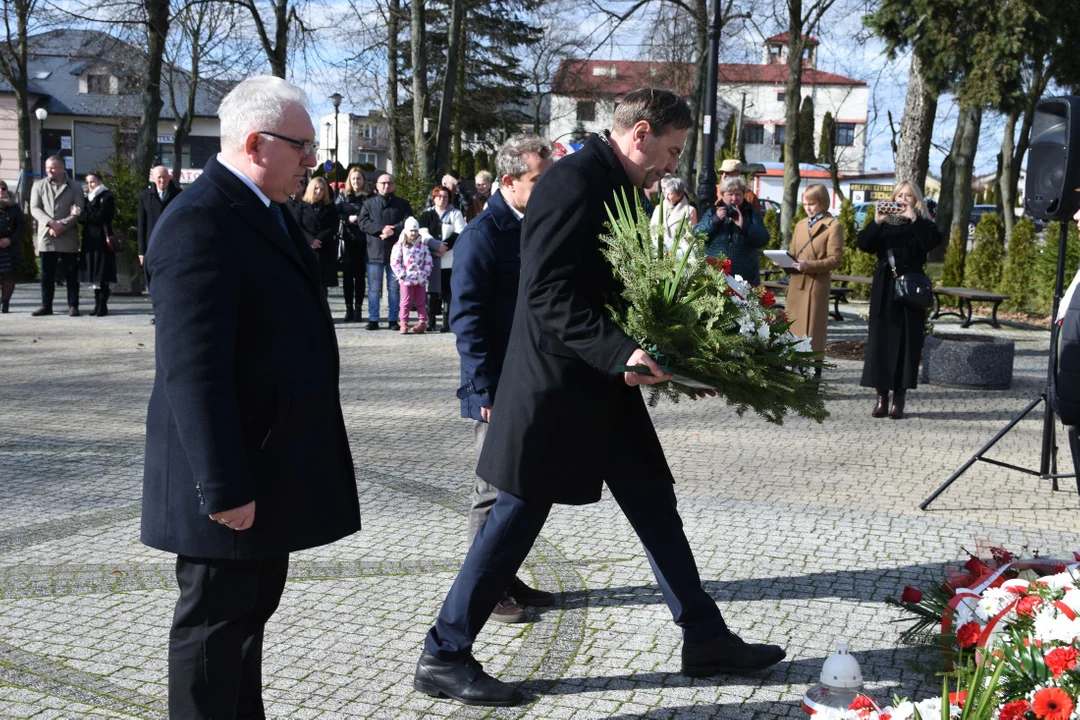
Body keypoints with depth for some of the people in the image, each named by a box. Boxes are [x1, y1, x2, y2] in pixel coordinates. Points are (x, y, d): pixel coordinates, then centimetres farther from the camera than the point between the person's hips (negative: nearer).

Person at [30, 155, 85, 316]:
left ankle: (73, 306, 4)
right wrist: (51, 223, -13)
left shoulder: (75, 187, 6)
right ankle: (46, 305, 10)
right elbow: (35, 208, 2)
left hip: (68, 237, -2)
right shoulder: (38, 185, 11)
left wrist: (62, 225, -15)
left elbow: (79, 212, -2)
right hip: (46, 236, 2)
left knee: (71, 273, 0)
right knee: (46, 274, 4)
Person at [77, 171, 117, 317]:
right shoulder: (88, 198, 21)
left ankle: (102, 305, -6)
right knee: (93, 274, 5)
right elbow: (83, 218, 14)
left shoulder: (107, 197, -2)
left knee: (102, 274, -7)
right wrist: (80, 216, -7)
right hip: (90, 241, 7)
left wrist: (81, 215, -8)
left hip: (101, 240, -7)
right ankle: (98, 304, 9)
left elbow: (99, 217, -12)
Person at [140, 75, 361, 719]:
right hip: (233, 477, -10)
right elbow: (193, 369, -25)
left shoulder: (266, 212, 12)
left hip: (271, 466, 10)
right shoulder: (199, 224, -20)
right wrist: (224, 487, -25)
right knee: (215, 620, 4)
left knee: (252, 609, 20)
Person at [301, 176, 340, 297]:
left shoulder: (330, 208, 10)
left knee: (323, 283, 2)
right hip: (307, 250, -2)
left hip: (326, 250, 2)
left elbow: (333, 228, 1)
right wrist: (311, 240, -19)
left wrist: (319, 239, -13)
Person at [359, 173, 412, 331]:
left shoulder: (402, 204, 10)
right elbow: (363, 222, -3)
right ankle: (373, 319, 8)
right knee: (374, 288, 2)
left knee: (394, 287, 4)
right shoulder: (369, 203, 10)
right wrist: (382, 229, -17)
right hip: (375, 251, 0)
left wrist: (393, 230, -18)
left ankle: (393, 319, 10)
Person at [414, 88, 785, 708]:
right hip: (557, 385, -9)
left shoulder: (620, 188, 12)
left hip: (604, 386, 9)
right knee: (517, 518, -1)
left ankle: (706, 639, 23)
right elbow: (547, 294, -24)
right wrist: (621, 353, -31)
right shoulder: (573, 181, -18)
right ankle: (444, 657, 12)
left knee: (655, 504, 12)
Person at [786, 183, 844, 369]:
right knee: (793, 326, 8)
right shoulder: (800, 225, 16)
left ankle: (814, 368, 2)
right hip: (796, 281, 6)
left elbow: (835, 259, -11)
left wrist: (809, 265, -22)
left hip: (816, 283, -6)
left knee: (812, 327, -4)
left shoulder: (833, 226, -4)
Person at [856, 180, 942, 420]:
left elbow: (934, 241, -15)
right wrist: (876, 222, -16)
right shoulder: (884, 225, 11)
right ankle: (881, 397, 5)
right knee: (880, 341, 0)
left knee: (906, 343, -3)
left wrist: (914, 219, -18)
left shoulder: (922, 226, 7)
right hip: (884, 291, 2)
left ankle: (899, 398, 1)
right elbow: (862, 244, -4)